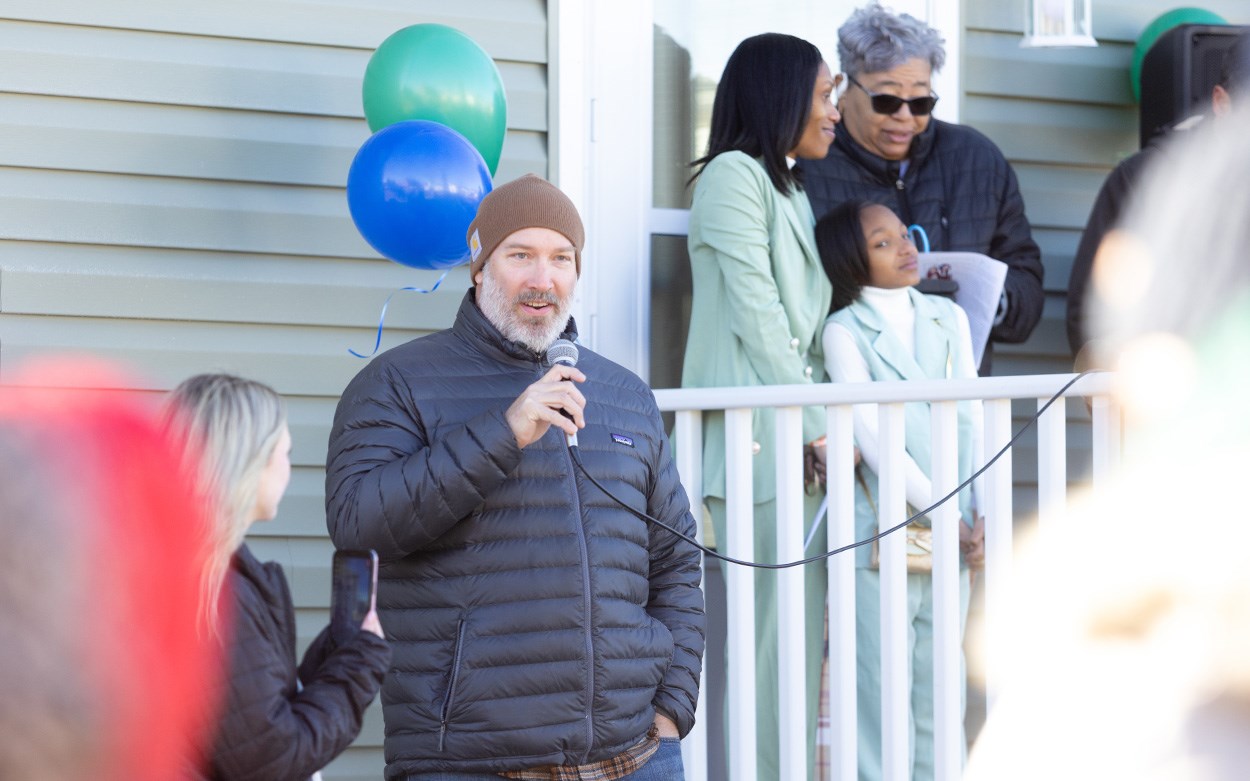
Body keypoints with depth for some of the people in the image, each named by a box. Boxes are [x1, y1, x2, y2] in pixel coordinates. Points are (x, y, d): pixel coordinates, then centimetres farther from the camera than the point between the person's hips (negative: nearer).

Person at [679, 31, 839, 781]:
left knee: (803, 634, 5)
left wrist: (827, 423, 5)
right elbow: (755, 315, -12)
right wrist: (820, 424, -11)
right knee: (762, 631, -10)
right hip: (756, 439, -8)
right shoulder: (734, 174, -5)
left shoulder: (792, 191, 22)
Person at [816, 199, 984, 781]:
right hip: (884, 531, -4)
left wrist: (978, 516, -3)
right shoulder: (845, 330, -1)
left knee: (939, 685, 7)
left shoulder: (948, 317, 14)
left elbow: (971, 421, 9)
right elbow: (871, 435, -9)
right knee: (881, 682, -3)